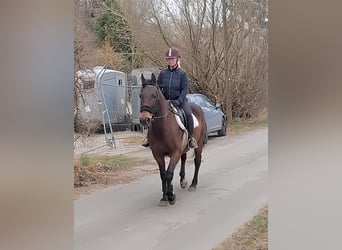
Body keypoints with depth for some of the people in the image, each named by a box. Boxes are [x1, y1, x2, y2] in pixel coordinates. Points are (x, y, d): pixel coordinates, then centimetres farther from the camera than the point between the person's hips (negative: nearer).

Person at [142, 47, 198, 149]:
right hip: (165, 100, 3)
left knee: (188, 114, -27)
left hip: (179, 100, -3)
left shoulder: (182, 73, -2)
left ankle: (191, 137, -11)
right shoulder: (163, 73, 6)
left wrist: (178, 101, -20)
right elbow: (158, 87, 9)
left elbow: (185, 89, -7)